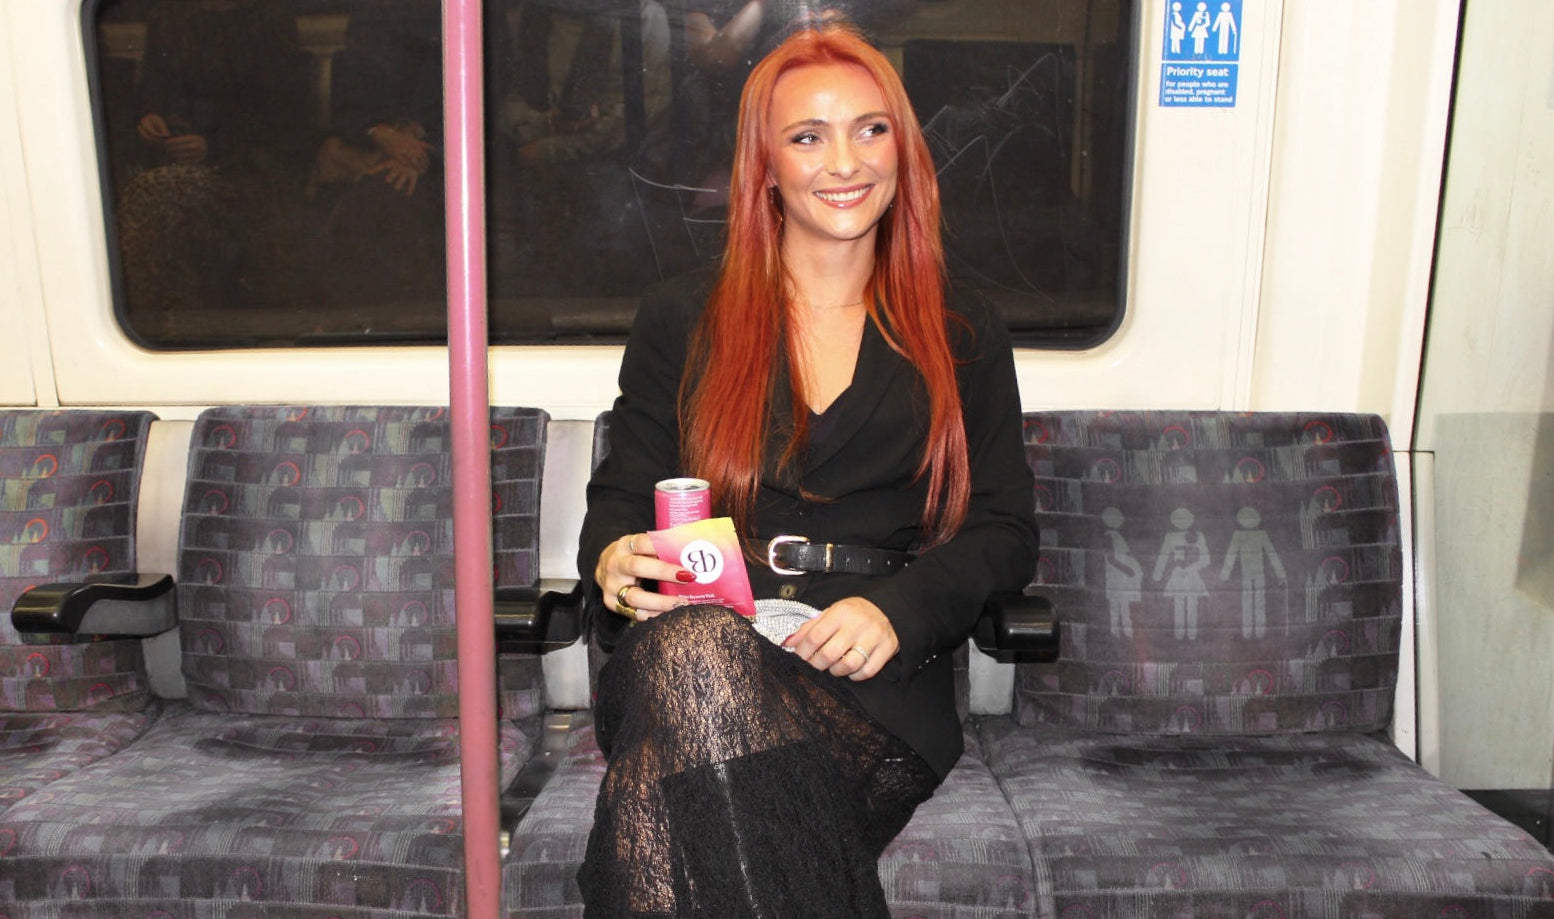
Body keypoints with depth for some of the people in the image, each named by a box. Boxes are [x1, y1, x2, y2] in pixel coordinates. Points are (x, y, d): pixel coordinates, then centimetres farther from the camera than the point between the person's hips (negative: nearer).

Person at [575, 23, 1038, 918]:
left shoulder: (964, 336, 17)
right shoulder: (679, 319, 17)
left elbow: (1006, 531, 10)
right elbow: (619, 499, 15)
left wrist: (898, 608, -10)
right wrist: (614, 562, -11)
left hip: (877, 676, -1)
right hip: (693, 648, 2)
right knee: (693, 647, -37)